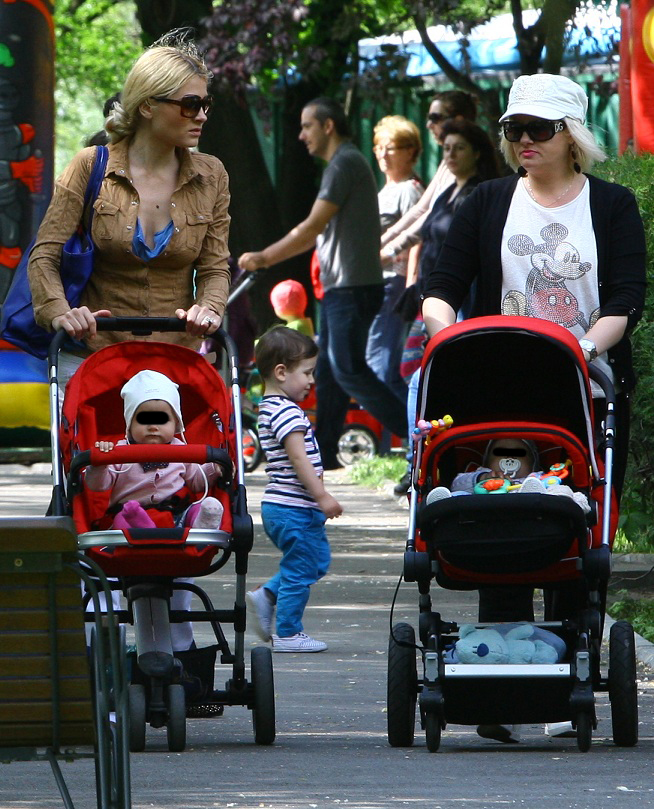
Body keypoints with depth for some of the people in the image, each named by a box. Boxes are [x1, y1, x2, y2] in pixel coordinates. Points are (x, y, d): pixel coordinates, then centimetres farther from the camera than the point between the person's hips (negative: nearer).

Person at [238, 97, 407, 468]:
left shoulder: (345, 163, -12)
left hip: (352, 287, -11)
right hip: (341, 285, 11)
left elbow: (313, 227, -17)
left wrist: (264, 257, -12)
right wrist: (267, 258, 20)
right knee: (328, 370, 10)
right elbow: (321, 233, 23)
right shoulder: (346, 163, 21)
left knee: (348, 369, -14)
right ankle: (324, 452, 13)